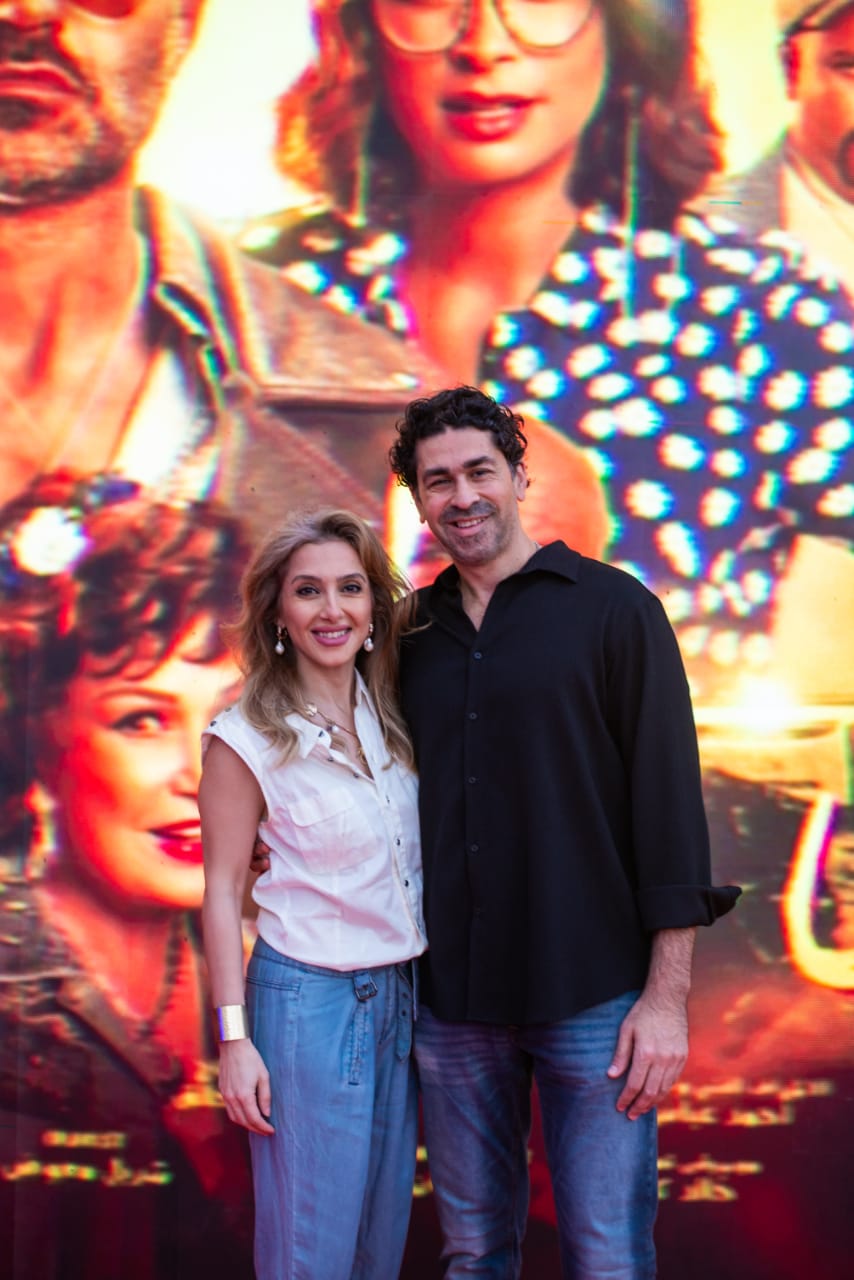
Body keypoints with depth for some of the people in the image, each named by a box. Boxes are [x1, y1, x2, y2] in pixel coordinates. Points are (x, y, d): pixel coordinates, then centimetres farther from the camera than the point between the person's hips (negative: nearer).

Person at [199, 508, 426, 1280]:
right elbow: (222, 894, -8)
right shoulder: (247, 739, -12)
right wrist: (234, 1038, -10)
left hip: (402, 991, 5)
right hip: (309, 998, -5)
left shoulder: (388, 716, 3)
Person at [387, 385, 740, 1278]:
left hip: (593, 999, -4)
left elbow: (669, 800, -6)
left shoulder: (614, 610, -3)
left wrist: (667, 994, -11)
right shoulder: (410, 632, 10)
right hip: (450, 1000, 4)